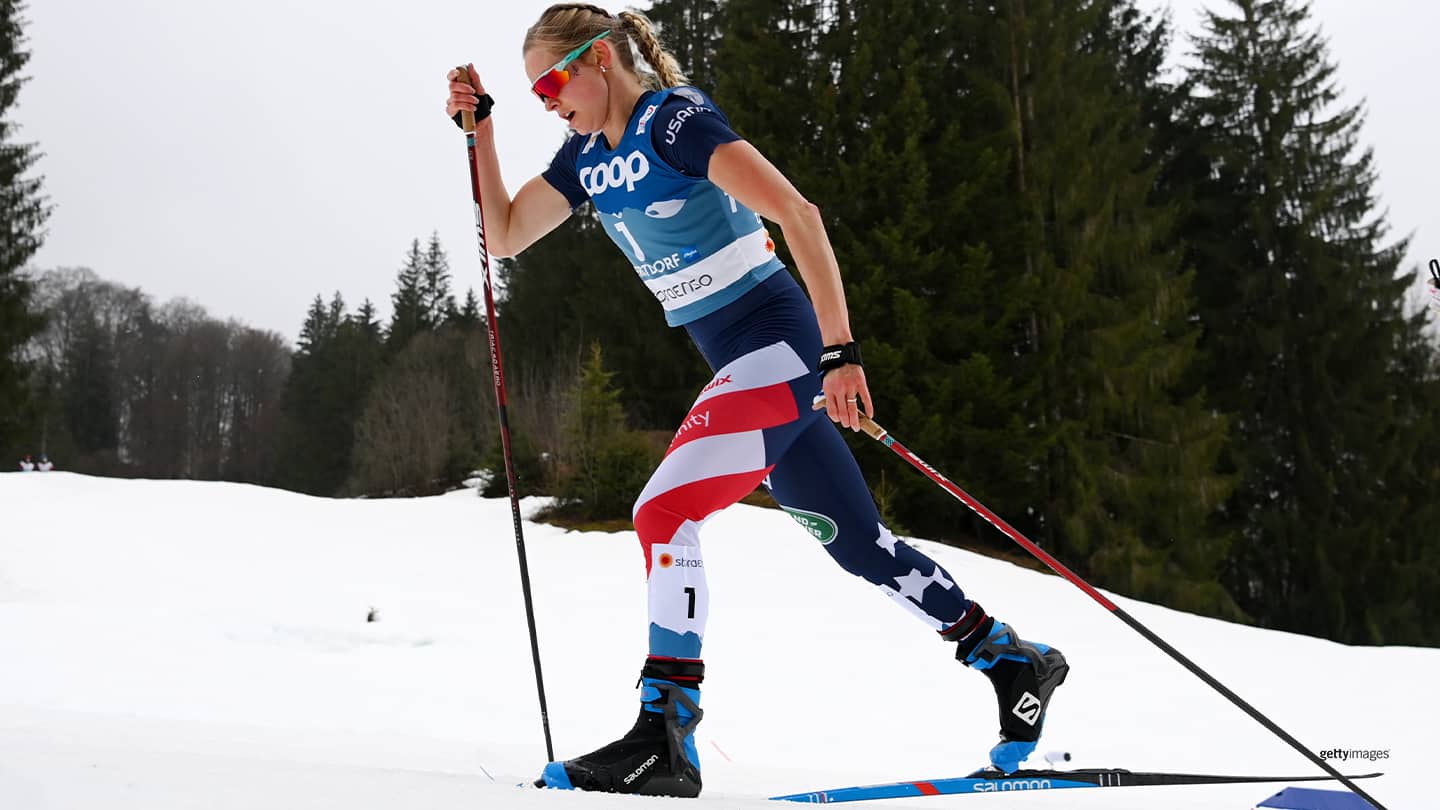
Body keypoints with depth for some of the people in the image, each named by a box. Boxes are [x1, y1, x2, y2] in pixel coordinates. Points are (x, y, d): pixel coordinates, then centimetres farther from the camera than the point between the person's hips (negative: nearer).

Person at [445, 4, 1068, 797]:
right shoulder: (588, 156, 10)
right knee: (859, 544, 12)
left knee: (664, 510, -18)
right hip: (737, 365, 9)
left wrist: (840, 348, -30)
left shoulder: (675, 120, -15)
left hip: (776, 345, -9)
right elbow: (504, 237, 19)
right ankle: (1013, 660, 24)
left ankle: (664, 738, -17)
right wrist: (480, 130, 8)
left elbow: (796, 212, -24)